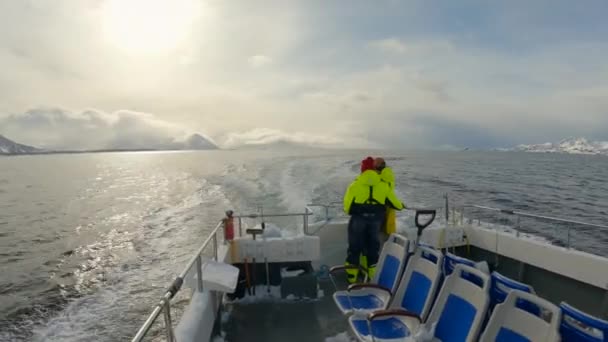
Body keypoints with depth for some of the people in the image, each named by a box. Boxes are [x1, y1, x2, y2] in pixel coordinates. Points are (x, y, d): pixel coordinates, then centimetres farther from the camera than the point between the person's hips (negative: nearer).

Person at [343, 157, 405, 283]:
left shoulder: (355, 185, -5)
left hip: (359, 218, -2)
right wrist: (401, 206, 31)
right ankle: (374, 273, 27)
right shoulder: (383, 186, 2)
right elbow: (395, 203, 10)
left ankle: (351, 274, 17)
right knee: (373, 245, 18)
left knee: (355, 245, 11)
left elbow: (347, 206, -5)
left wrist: (349, 211, 17)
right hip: (376, 219, 2)